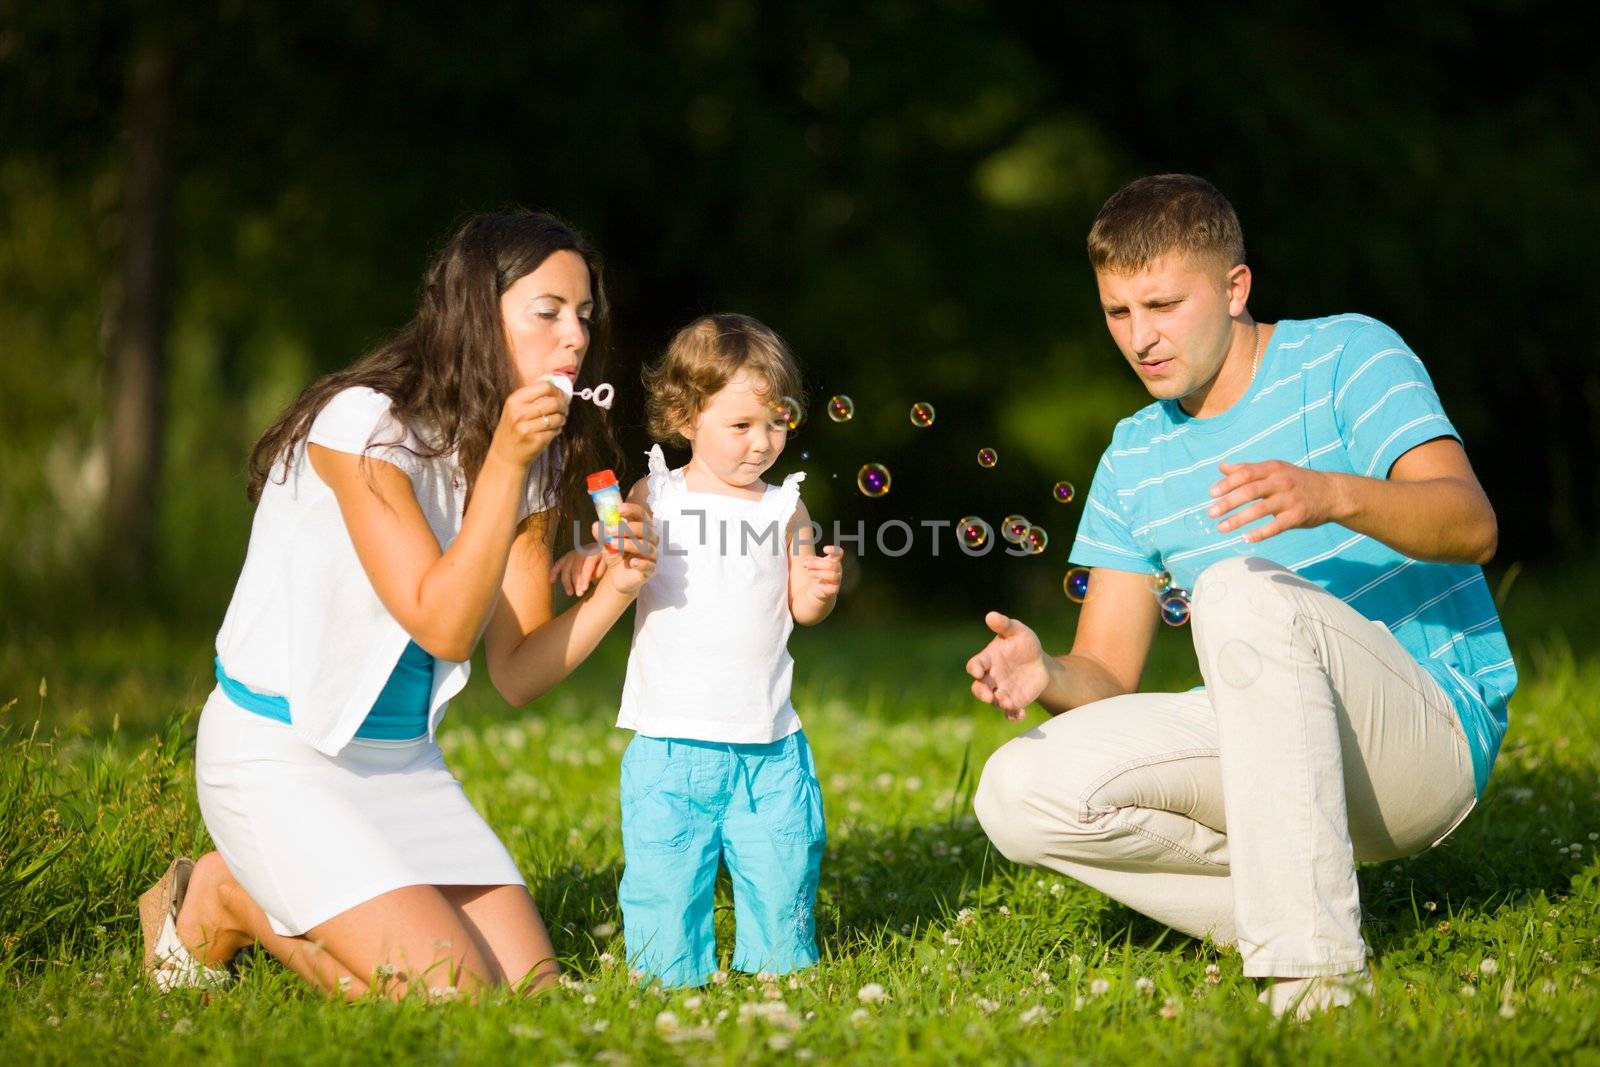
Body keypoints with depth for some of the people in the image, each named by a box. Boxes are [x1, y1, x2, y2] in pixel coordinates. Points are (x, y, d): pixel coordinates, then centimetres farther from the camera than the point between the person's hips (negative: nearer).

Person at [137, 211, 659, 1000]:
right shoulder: (366, 422, -18)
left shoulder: (537, 458, 4)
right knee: (449, 998, -19)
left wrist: (615, 590, -17)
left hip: (402, 757, 8)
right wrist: (504, 462, -26)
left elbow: (516, 673, -1)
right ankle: (227, 898, 5)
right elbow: (442, 626, -23)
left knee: (532, 996, -4)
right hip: (281, 753, -8)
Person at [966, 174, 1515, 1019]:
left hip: (1434, 738, -5)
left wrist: (1333, 495, -41)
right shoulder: (1134, 458, 12)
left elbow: (1472, 525, -20)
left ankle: (1314, 959, -34)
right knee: (1022, 790, -14)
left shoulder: (1347, 355, -4)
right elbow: (1109, 673, 7)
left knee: (1240, 590, -34)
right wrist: (1048, 677, -18)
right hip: (1277, 754, 5)